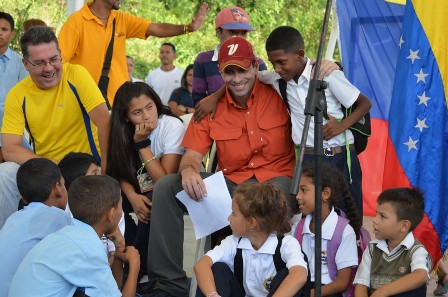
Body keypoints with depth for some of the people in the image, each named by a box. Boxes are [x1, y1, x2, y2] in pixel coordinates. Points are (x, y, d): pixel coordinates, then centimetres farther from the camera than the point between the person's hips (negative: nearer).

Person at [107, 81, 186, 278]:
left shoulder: (173, 127, -21)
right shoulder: (124, 130, -7)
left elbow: (165, 180, -23)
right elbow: (122, 173, -4)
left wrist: (142, 144, -26)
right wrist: (133, 197, -25)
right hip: (141, 192, 5)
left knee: (153, 204, -35)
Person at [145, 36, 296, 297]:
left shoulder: (278, 95, -1)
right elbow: (193, 155, 0)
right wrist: (189, 169, -24)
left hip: (277, 179, -4)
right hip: (230, 183, 4)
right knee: (166, 188, -13)